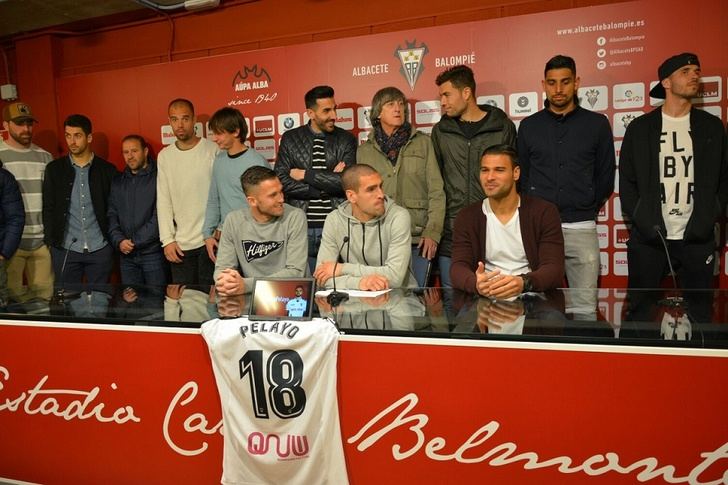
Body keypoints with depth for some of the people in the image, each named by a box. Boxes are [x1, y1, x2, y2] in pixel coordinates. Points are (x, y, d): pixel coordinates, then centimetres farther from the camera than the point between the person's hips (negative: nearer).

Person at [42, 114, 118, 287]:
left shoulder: (107, 170, 2)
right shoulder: (54, 169, 4)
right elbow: (48, 208, 6)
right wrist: (51, 241, 0)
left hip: (100, 249, 0)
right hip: (65, 250, 1)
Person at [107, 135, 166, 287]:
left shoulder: (158, 177, -5)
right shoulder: (118, 182, 14)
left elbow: (159, 216, -12)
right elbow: (112, 216, 12)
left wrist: (135, 240, -10)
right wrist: (119, 240, -5)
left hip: (153, 252, -5)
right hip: (126, 254, 5)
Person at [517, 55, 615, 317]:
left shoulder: (597, 124, 7)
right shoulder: (529, 126, 9)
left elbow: (606, 177, 12)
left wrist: (586, 210, 12)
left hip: (582, 228, 0)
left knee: (584, 309, 0)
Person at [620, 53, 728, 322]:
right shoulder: (640, 128, 4)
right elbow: (626, 181, 2)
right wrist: (642, 223, -9)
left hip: (697, 239, 2)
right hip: (648, 239, -2)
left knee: (699, 315, 8)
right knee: (641, 312, 6)